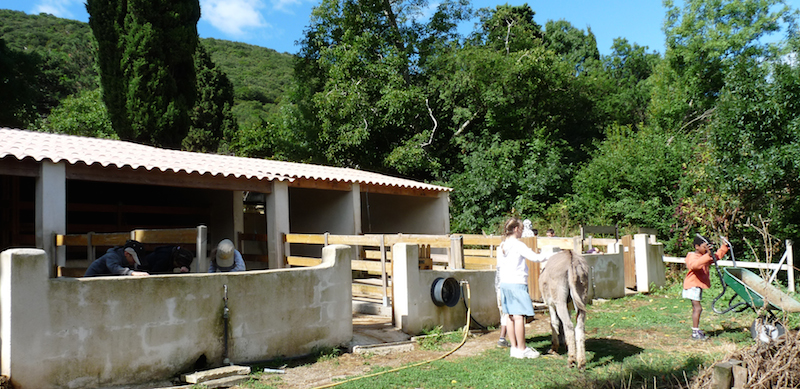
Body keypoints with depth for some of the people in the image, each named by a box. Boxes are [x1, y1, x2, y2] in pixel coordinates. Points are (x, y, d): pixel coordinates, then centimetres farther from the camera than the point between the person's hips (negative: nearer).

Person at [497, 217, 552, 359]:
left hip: (504, 283, 8)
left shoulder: (501, 246, 12)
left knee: (511, 317, 10)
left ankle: (514, 347, 15)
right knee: (519, 316, -5)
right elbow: (535, 257, -13)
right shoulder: (518, 245, -11)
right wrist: (551, 256, 1)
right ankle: (521, 349, -1)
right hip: (517, 283, -8)